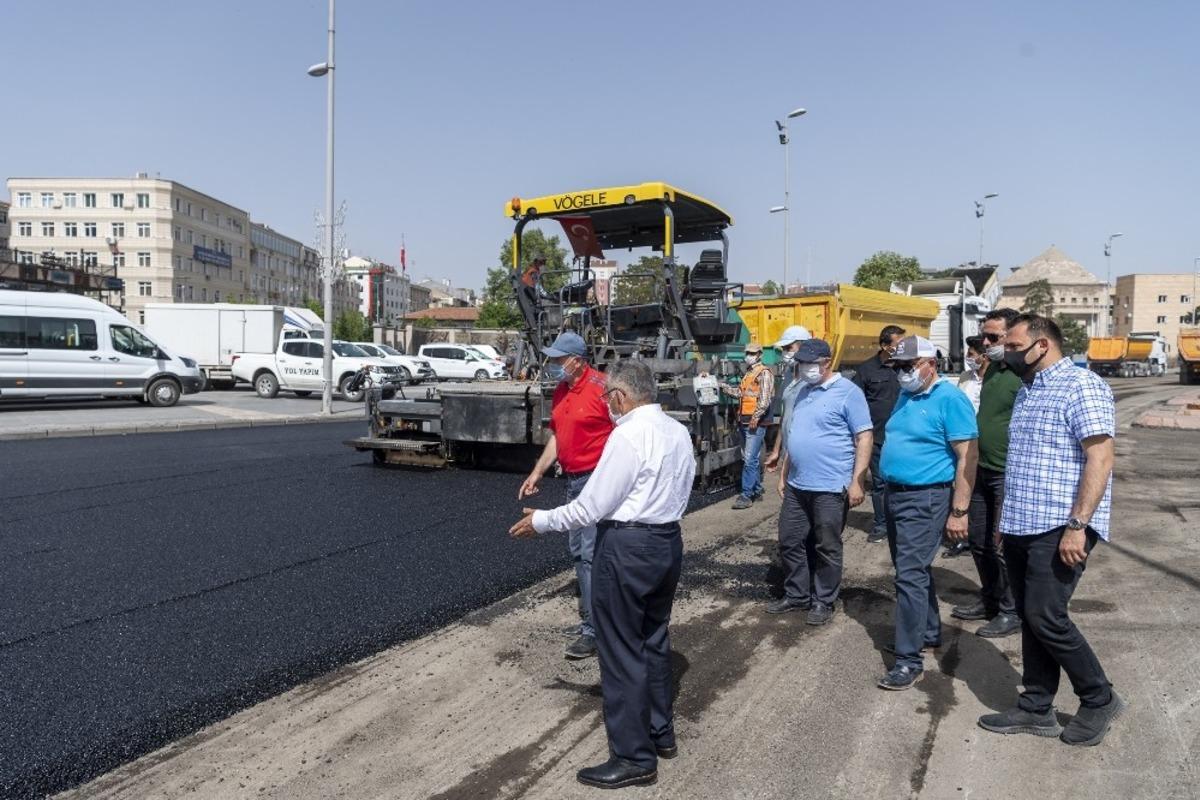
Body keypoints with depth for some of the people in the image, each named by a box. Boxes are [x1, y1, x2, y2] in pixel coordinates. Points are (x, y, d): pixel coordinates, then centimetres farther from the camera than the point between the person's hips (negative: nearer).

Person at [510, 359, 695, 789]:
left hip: (628, 547, -9)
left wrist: (541, 521, -5)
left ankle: (634, 758, 11)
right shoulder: (679, 431, 7)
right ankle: (661, 733, 35)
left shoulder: (628, 435, -19)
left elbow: (591, 507, -17)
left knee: (622, 650, 2)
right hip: (669, 541, 9)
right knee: (654, 638, 21)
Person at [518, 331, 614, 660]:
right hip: (573, 480, 9)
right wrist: (537, 473, 14)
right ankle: (592, 614, 28)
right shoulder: (560, 392, 10)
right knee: (578, 552, 15)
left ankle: (592, 629, -1)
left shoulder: (600, 388, -17)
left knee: (591, 554, -8)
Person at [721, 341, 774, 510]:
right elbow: (740, 392, 17)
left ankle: (746, 495, -10)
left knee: (750, 460, -11)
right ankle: (757, 490, 25)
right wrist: (722, 386, 11)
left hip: (756, 423, -9)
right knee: (752, 458, 15)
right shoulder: (748, 373, 19)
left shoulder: (764, 373, -8)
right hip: (745, 422, 9)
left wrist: (756, 417, -22)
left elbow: (765, 399, -17)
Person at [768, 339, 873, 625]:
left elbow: (864, 439, -12)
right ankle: (797, 595, 29)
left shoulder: (847, 392, -9)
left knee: (826, 548, 6)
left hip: (830, 488, -7)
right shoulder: (802, 391, 13)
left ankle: (824, 601, 21)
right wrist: (783, 475, 19)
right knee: (790, 543, 13)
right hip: (796, 486, 7)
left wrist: (856, 482, -17)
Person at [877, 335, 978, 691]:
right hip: (895, 495, 9)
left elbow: (968, 457, -17)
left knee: (910, 575, -10)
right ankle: (930, 632, 35)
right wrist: (888, 488, 16)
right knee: (915, 569, 19)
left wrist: (958, 512, -20)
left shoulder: (949, 398, -14)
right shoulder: (906, 396, 11)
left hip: (925, 500, -9)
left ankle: (909, 660, -5)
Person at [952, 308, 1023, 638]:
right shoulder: (992, 368, 11)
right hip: (982, 471, 9)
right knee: (978, 539, 16)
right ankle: (990, 600, 32)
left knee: (1002, 545, 0)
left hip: (1007, 475, -9)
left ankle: (1011, 612, 16)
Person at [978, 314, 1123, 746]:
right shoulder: (1028, 391, 16)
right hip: (1022, 527, 9)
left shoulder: (1081, 386, -11)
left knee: (1046, 617, -7)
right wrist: (1007, 517, 20)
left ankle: (1099, 699, 14)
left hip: (1059, 528, -9)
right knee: (1030, 620, 12)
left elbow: (1100, 458, -19)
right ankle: (1036, 709, 21)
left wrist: (1077, 525, -24)